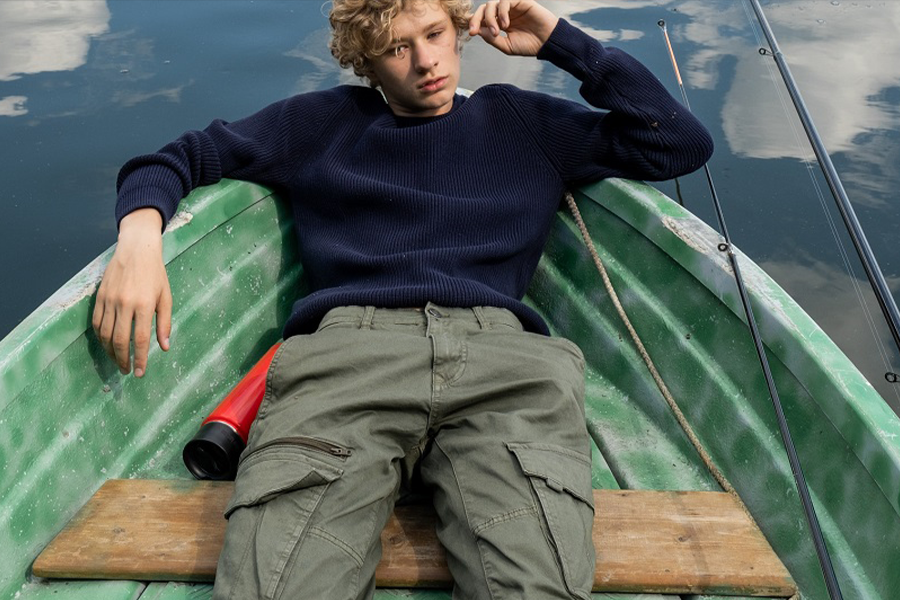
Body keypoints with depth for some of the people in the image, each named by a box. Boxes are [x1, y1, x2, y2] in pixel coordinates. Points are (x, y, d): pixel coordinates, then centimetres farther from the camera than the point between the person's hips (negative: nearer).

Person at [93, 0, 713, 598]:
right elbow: (180, 157, 28)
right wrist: (139, 236, 4)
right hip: (347, 346, 0)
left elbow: (683, 144, 27)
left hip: (499, 352, 1)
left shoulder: (522, 121, 31)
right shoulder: (325, 121, 29)